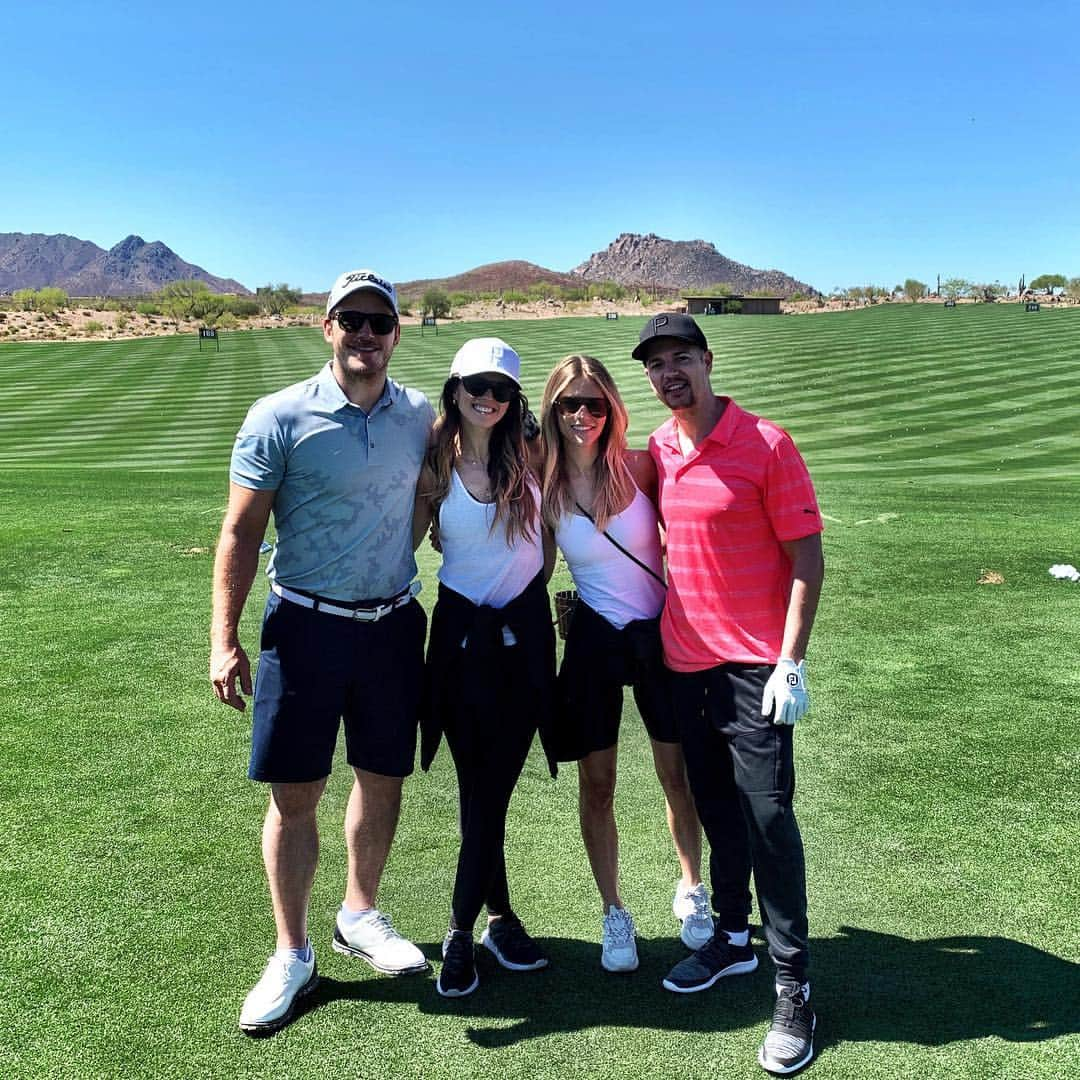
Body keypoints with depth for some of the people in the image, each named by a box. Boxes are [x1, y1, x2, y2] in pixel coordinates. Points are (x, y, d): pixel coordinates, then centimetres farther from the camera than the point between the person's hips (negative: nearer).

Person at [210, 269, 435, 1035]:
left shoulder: (421, 416, 2)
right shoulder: (280, 418, -8)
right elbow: (241, 532, -6)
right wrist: (225, 640, -9)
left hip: (393, 624, 3)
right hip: (307, 626, -3)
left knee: (383, 780, 13)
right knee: (295, 793, 5)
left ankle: (360, 916, 36)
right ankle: (292, 956, 23)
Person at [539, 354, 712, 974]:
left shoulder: (640, 467, -8)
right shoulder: (542, 488, -7)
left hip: (662, 633, 0)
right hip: (593, 641, 0)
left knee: (679, 776, 10)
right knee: (597, 784, 7)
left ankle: (691, 890, 35)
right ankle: (614, 914, 26)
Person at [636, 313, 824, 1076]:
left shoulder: (767, 444, -10)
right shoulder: (654, 452, 6)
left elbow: (807, 557, -11)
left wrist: (791, 662, -16)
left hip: (754, 667, -5)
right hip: (684, 661, 5)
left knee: (768, 816, -3)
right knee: (714, 806, 17)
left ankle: (793, 990, 11)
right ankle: (732, 939, 35)